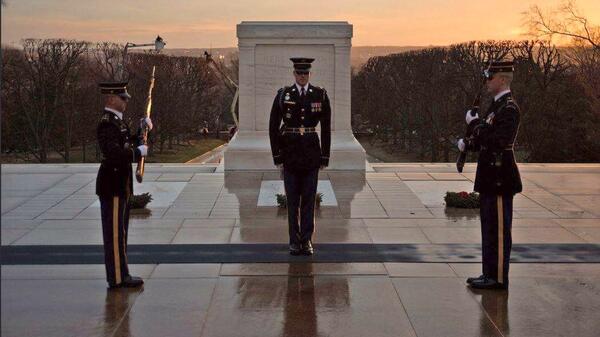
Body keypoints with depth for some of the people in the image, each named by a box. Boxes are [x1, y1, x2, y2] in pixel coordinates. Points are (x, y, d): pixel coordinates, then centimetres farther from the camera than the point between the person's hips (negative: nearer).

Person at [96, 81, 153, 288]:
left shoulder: (117, 121, 14)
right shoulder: (107, 123, -18)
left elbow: (127, 144, 24)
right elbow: (113, 153, -30)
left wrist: (142, 128, 10)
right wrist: (139, 152, -19)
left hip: (120, 186, 10)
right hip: (112, 186, -10)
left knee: (120, 232, 15)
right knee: (114, 233, -4)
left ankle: (121, 274, 22)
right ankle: (117, 278, 1)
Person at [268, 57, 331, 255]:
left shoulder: (320, 95, 1)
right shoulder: (283, 95, -1)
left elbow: (326, 128, 3)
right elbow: (273, 127, 1)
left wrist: (325, 157, 1)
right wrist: (277, 156, -2)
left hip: (311, 152, 1)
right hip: (290, 153, 0)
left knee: (309, 198, 3)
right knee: (292, 199, 5)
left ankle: (307, 241, 10)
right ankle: (294, 241, 13)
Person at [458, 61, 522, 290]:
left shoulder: (509, 109, -16)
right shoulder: (497, 105, 15)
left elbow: (498, 140, -27)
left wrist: (476, 123, -20)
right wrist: (468, 144, 6)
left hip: (500, 179, -10)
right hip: (491, 178, 10)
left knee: (498, 229, -3)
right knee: (489, 228, 15)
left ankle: (498, 278, 4)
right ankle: (490, 274, 23)